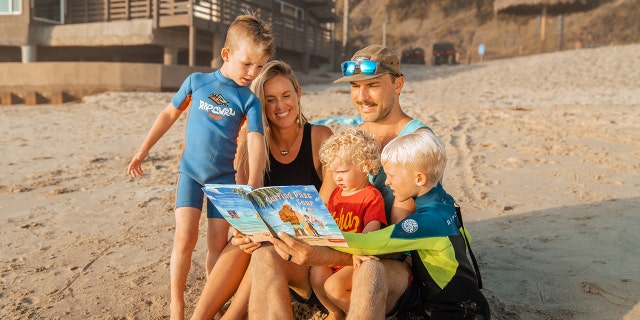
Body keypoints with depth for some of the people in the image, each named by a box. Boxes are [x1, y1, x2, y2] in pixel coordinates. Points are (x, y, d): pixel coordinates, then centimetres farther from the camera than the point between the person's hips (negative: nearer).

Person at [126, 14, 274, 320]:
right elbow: (170, 114, 9)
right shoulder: (197, 81, -3)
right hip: (190, 172, 0)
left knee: (217, 243, 3)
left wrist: (252, 186, -30)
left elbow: (256, 141, -17)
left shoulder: (249, 100, -6)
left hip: (223, 176, 1)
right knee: (185, 237, -9)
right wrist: (144, 149, 10)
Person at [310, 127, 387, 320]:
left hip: (356, 260, -7)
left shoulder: (371, 196, -11)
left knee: (333, 285, -23)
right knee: (316, 274, -17)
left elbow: (371, 229, -23)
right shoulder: (336, 194, 12)